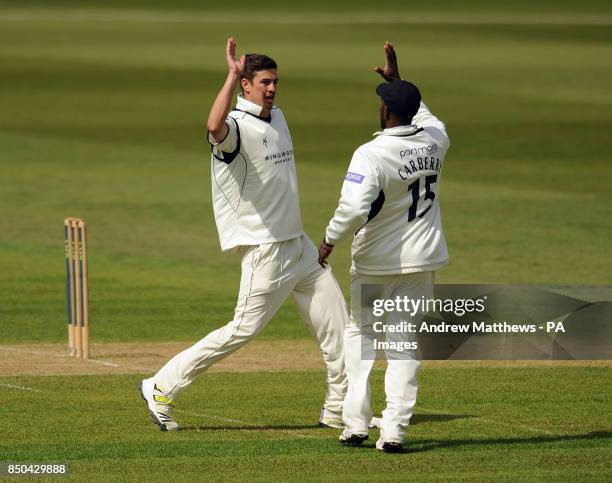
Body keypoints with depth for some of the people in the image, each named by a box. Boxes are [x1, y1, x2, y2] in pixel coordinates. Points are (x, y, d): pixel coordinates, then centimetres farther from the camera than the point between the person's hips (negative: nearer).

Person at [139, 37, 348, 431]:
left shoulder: (277, 118, 12)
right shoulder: (237, 126, -17)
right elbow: (215, 127, -43)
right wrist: (232, 76, -42)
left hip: (298, 244, 9)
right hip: (265, 248, -9)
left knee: (336, 319, 8)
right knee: (244, 330, -9)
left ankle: (340, 409, 18)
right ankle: (161, 389, 0)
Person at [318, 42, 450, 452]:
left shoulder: (371, 154, -22)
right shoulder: (435, 141, -3)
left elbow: (353, 209, -30)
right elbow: (425, 118, 24)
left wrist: (330, 240, -12)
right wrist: (398, 81, 26)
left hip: (376, 263, -4)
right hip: (422, 260, 4)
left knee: (361, 333, 16)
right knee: (405, 340, 7)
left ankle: (356, 422, 10)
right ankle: (394, 429, -4)